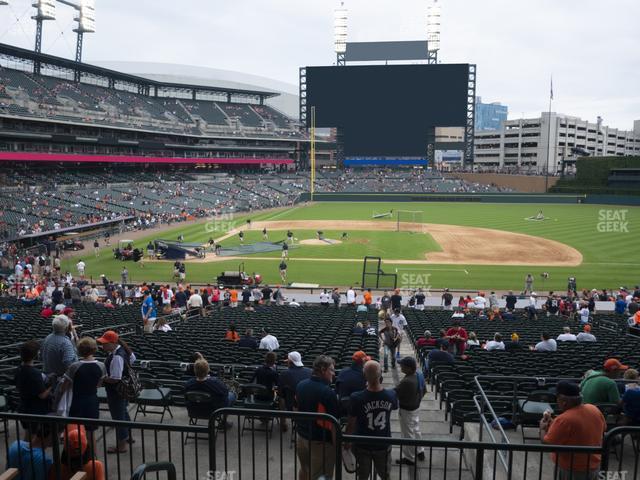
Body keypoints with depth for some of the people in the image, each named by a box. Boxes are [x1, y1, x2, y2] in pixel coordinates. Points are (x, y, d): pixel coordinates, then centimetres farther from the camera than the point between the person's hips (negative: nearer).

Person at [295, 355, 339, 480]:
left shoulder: (300, 385, -1)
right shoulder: (328, 392, -24)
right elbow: (333, 423, -22)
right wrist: (337, 446, -13)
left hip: (301, 437, 7)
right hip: (321, 442, -7)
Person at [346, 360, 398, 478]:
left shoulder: (356, 398, -27)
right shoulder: (391, 395, -19)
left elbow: (351, 424, -15)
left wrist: (347, 441, 3)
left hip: (363, 445, -2)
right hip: (384, 444, 2)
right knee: (386, 476, 24)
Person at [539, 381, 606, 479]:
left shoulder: (564, 420, -28)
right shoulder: (595, 410, -6)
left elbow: (546, 444, -20)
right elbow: (603, 428, 15)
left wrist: (542, 428, 1)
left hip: (570, 471, -7)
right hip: (593, 467, 7)